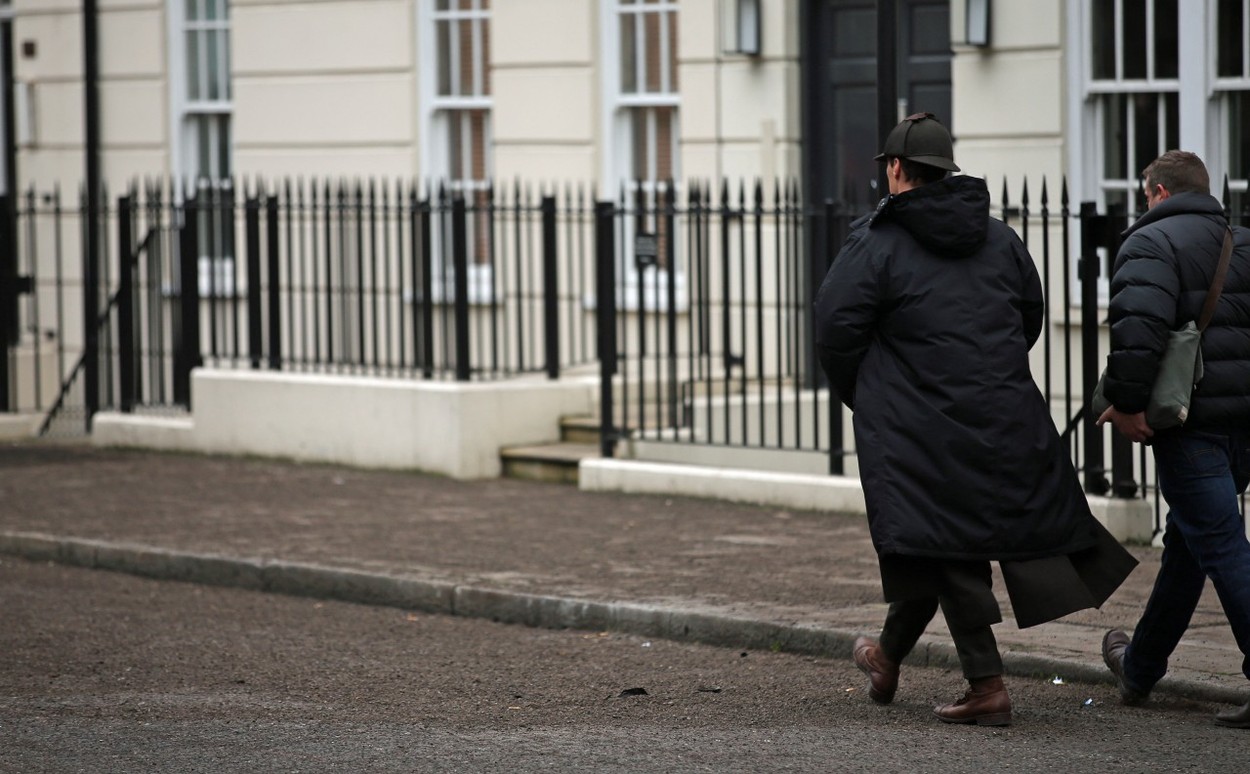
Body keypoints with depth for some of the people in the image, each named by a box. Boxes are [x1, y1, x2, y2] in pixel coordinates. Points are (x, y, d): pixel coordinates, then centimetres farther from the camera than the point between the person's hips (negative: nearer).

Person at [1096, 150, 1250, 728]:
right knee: (1185, 543, 19)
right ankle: (1140, 667, 33)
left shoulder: (1151, 242, -6)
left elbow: (1138, 325, -22)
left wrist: (1126, 402, -18)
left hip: (1190, 422, -8)